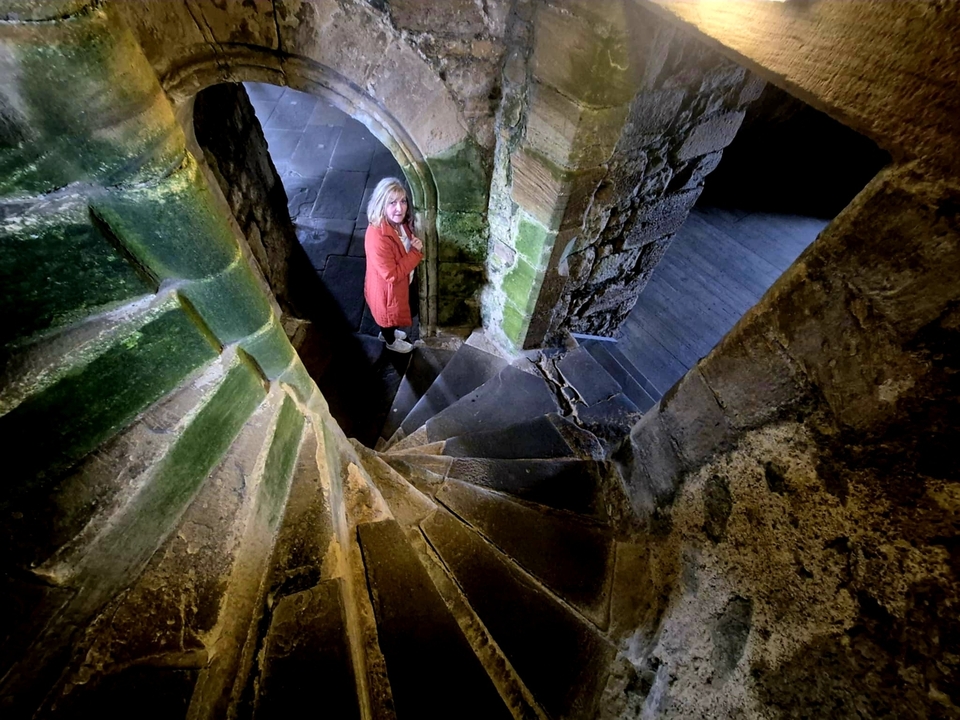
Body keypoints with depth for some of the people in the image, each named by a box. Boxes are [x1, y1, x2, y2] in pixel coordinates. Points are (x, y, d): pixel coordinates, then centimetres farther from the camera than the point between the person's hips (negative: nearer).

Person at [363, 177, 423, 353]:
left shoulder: (400, 222, -12)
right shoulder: (377, 238, -38)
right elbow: (392, 275, -33)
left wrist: (416, 243, -16)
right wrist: (416, 252, -30)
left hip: (404, 282, 8)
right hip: (387, 288, -8)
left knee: (409, 308, 33)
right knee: (390, 315, 23)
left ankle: (387, 332, 62)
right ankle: (391, 341, 55)